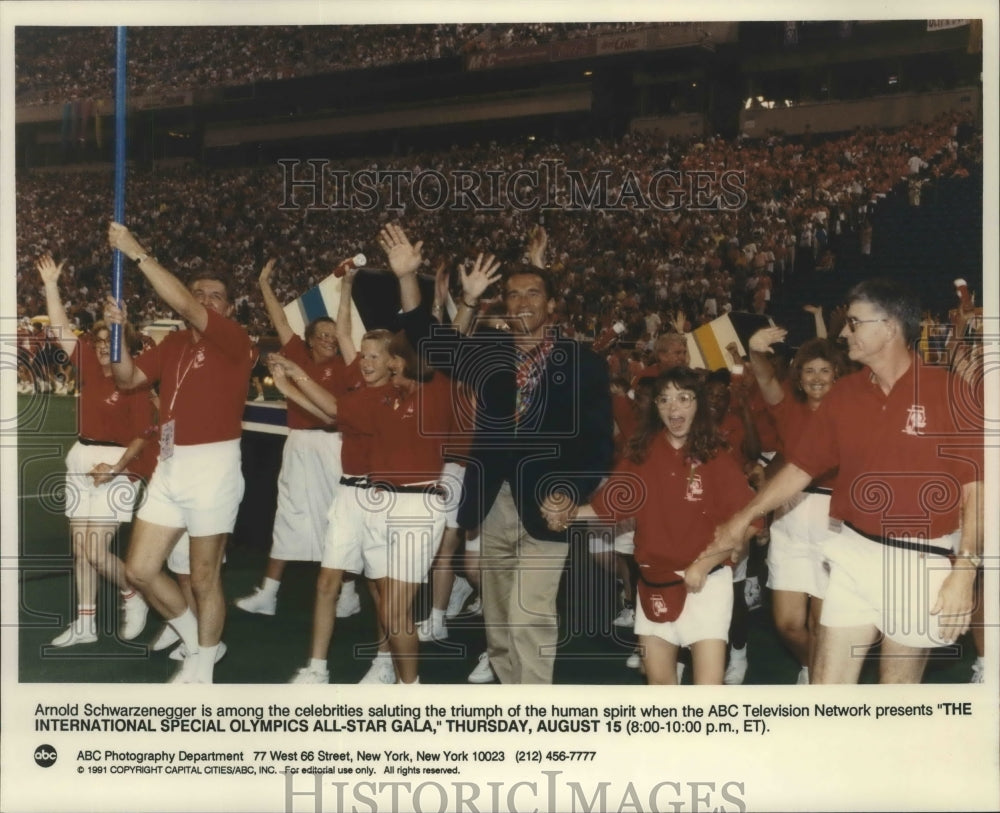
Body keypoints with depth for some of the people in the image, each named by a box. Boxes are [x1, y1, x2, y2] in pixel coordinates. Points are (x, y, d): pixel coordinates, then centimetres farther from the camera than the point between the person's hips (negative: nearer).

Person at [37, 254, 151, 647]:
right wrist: (51, 285, 1)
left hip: (116, 466, -7)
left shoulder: (133, 384, -11)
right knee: (80, 546, 9)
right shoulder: (89, 367, 5)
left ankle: (134, 598, 14)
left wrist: (118, 466, -22)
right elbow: (62, 330, 5)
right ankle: (85, 623, 17)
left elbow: (142, 436, -11)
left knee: (95, 548, -11)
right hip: (81, 461, 7)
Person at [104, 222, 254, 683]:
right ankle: (196, 641, 28)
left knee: (204, 578, 3)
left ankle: (201, 671, 19)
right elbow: (128, 378, 12)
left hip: (212, 467, -7)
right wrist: (118, 330, -3)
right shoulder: (173, 344, 13)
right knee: (140, 570, 8)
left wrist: (137, 254, -20)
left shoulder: (234, 341, -9)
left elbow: (183, 306, -22)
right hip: (169, 467, 7)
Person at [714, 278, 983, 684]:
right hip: (855, 555, 4)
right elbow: (801, 466, 11)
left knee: (899, 679, 10)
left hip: (922, 562, -4)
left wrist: (964, 572, -15)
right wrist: (744, 516, 8)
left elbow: (974, 485, -10)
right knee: (826, 681, 4)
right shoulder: (843, 395, 4)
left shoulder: (948, 391, -10)